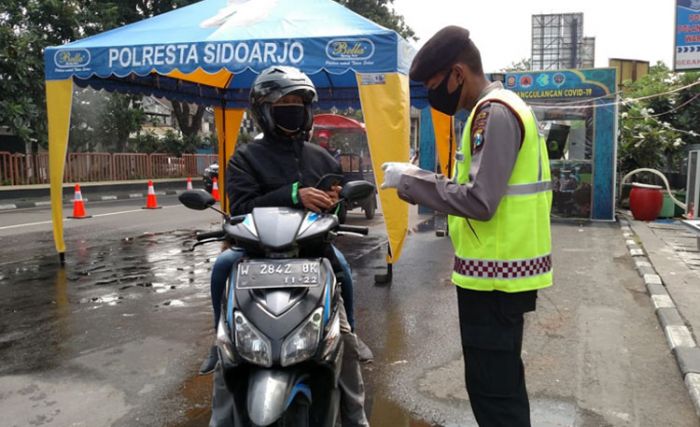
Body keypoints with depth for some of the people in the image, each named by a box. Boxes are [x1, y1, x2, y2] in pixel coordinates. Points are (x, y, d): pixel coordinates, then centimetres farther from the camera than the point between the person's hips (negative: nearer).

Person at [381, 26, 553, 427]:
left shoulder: (493, 112, -16)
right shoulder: (506, 106, 16)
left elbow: (479, 202, -24)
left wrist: (412, 180, -14)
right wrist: (422, 184, 9)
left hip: (494, 275, -10)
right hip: (507, 269, 10)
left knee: (491, 388, 0)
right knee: (503, 380, 22)